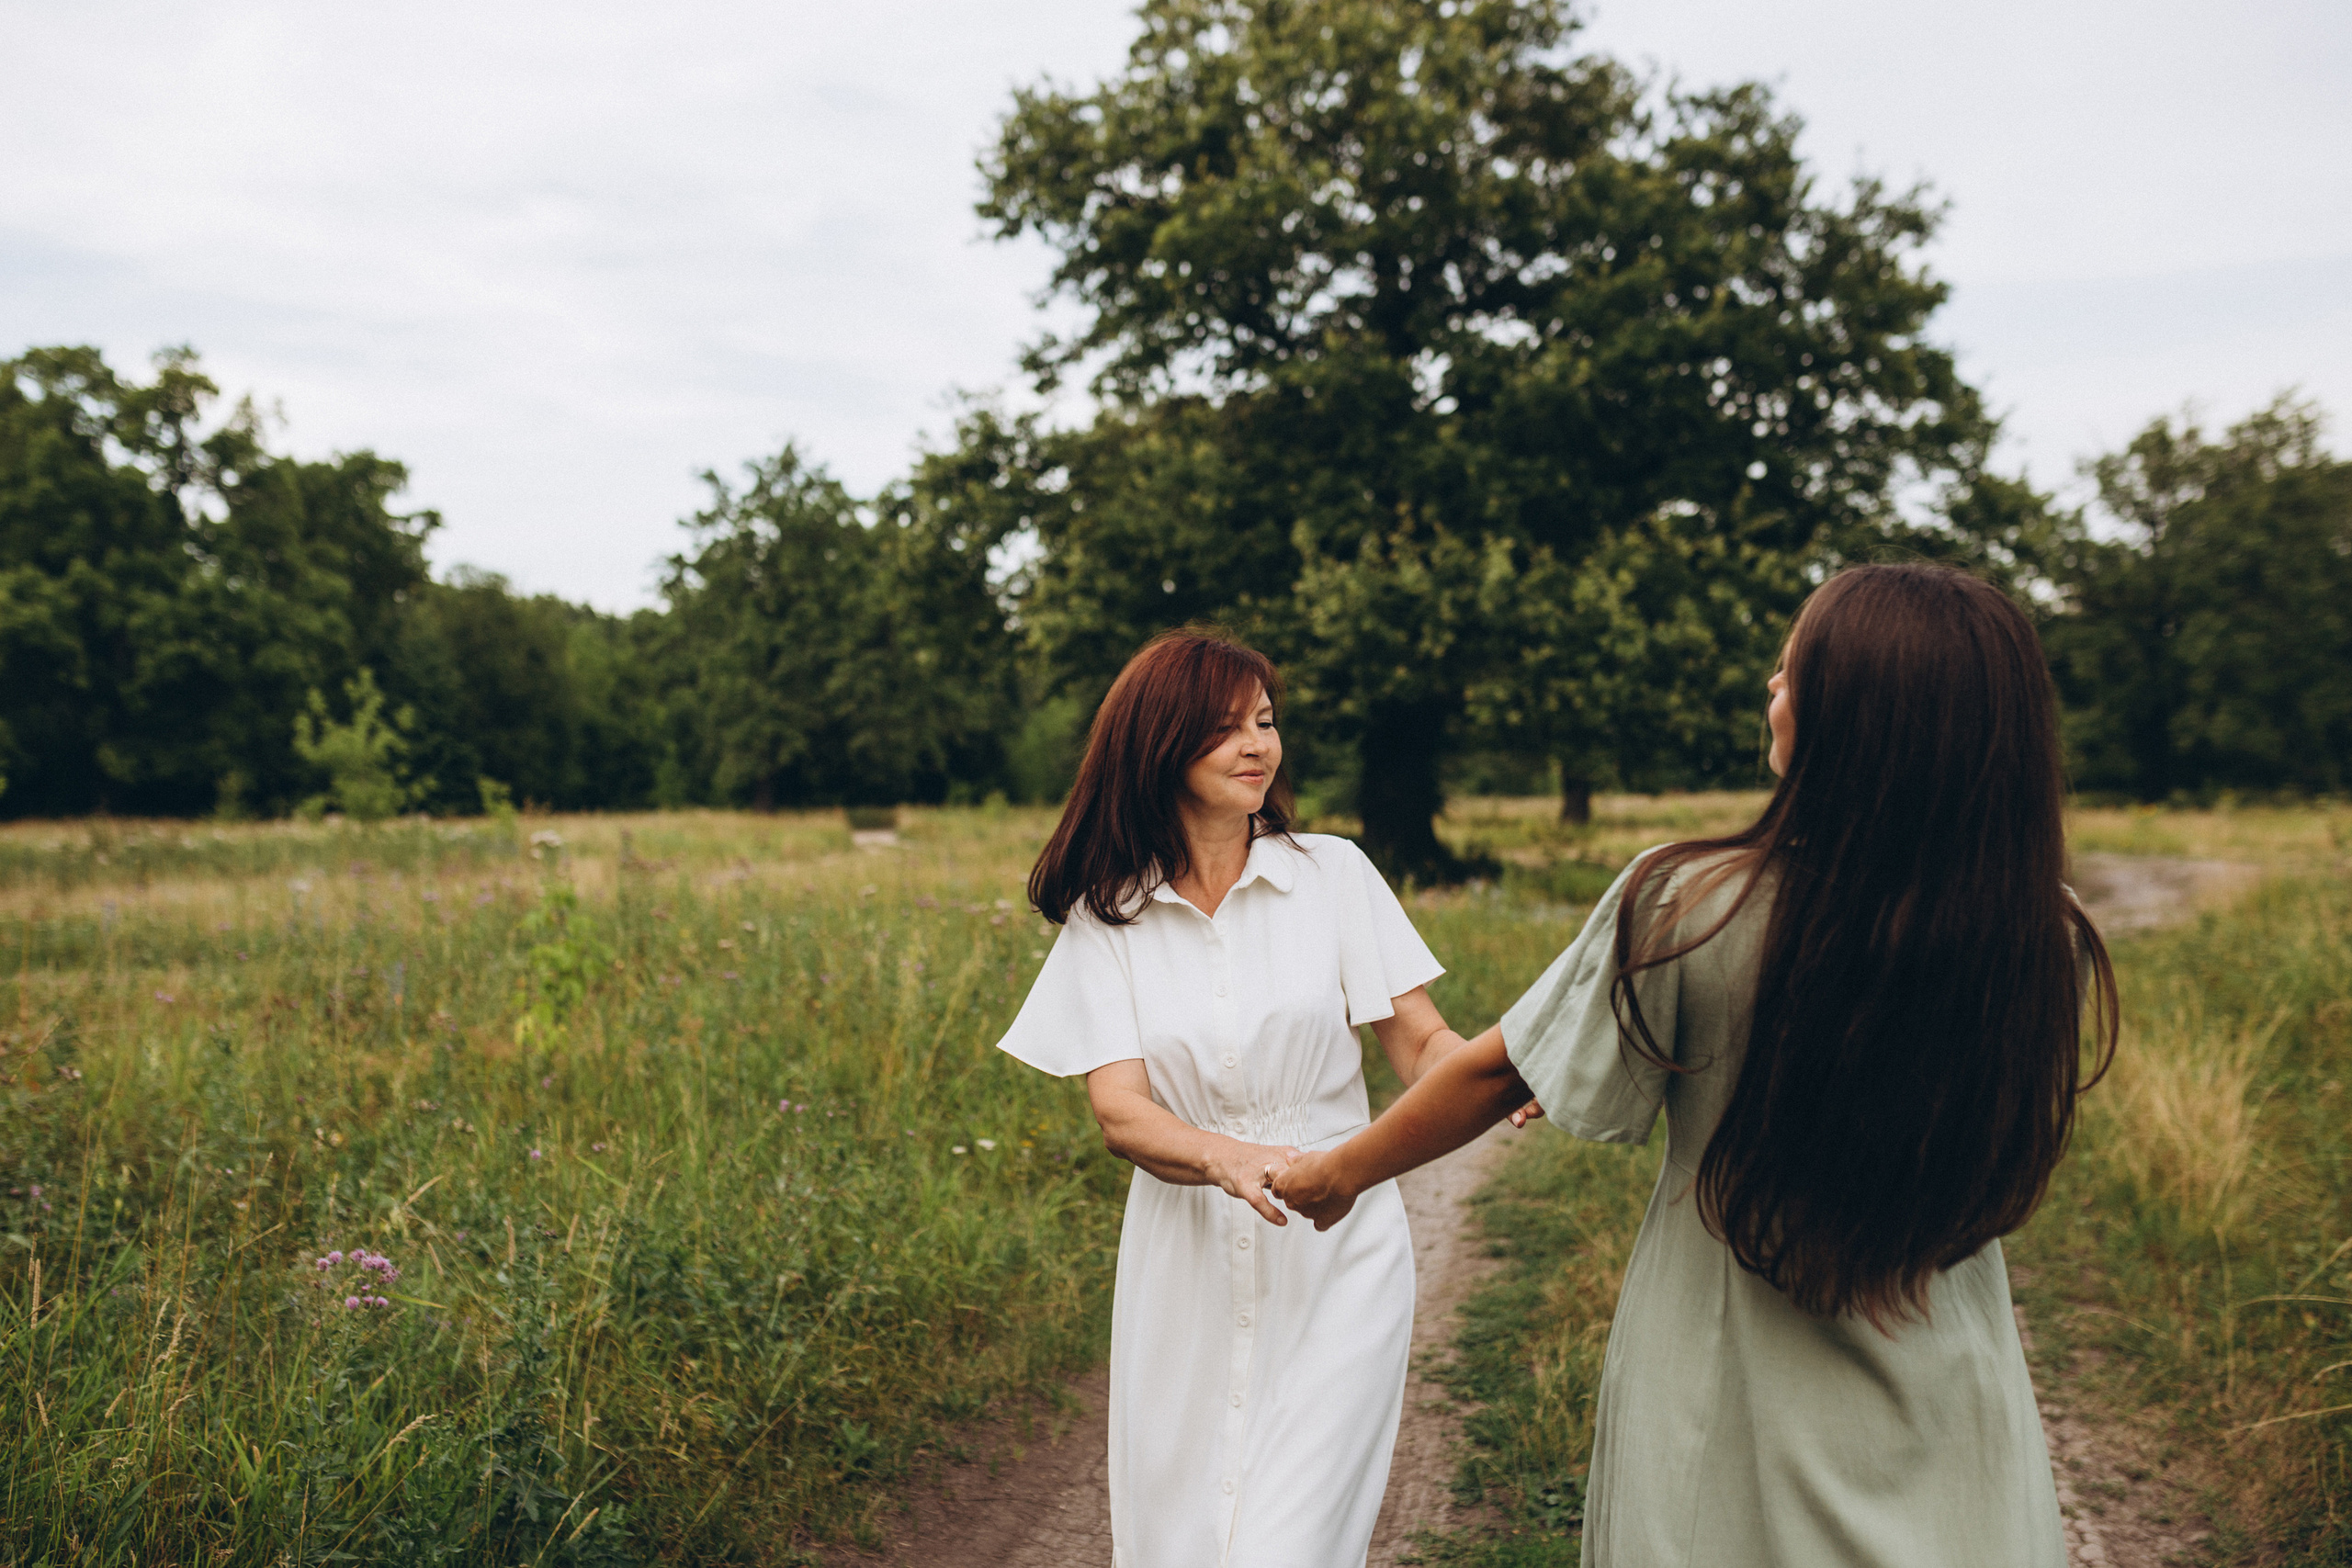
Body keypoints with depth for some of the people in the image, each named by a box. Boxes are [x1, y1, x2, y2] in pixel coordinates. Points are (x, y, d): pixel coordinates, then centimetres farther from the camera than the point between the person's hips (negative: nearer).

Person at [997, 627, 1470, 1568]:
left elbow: (1422, 1045, -2)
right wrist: (1227, 1158, -29)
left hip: (1334, 1265, -1)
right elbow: (1118, 1112, -8)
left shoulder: (1333, 873, 0)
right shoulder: (1104, 915, 1)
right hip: (1187, 1267, 2)